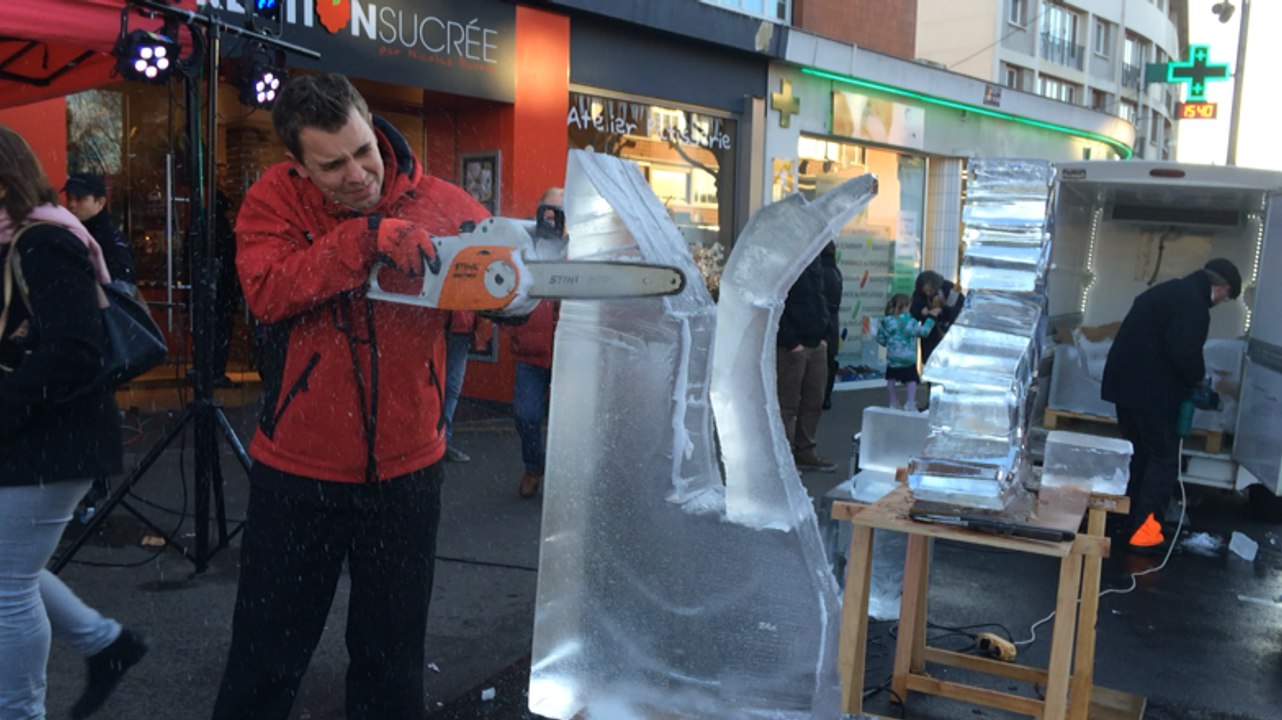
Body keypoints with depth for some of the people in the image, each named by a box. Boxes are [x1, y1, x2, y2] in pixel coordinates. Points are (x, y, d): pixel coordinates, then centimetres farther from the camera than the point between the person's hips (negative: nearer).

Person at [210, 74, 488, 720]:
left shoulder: (442, 205, -5)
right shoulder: (275, 198, -7)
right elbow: (265, 290, -23)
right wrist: (364, 239, -30)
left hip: (405, 473, 1)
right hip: (297, 473, -1)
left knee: (391, 661, 19)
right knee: (266, 658, 14)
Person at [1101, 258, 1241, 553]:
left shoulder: (1170, 291, 18)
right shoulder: (1193, 302, -13)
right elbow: (1183, 351, -25)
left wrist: (1188, 379, 17)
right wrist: (1196, 378, -5)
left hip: (1126, 382, 9)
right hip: (1151, 390, -9)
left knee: (1138, 454, 17)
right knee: (1163, 457, 0)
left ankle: (1127, 521, 23)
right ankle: (1143, 528, -2)